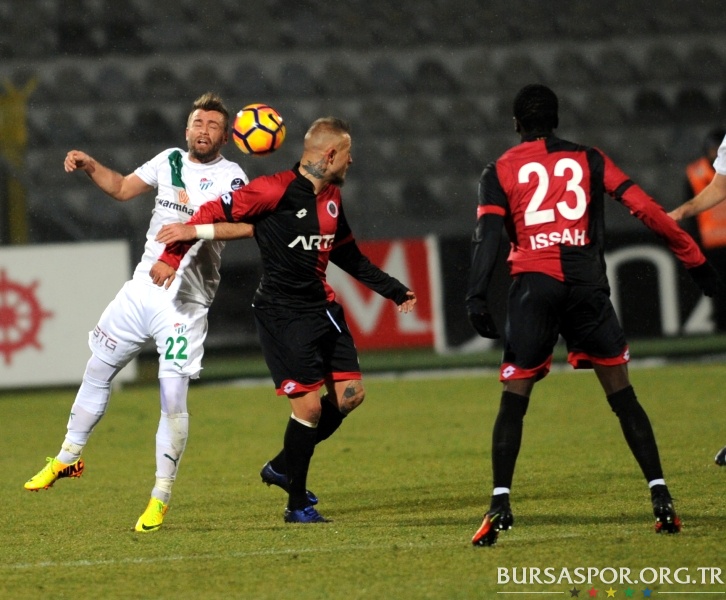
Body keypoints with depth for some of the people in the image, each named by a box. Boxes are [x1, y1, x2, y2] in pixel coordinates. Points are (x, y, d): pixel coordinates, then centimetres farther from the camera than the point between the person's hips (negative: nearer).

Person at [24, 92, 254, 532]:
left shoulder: (229, 177, -9)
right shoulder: (170, 160, 10)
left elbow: (247, 225, -28)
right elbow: (122, 188, 26)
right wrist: (90, 166, 10)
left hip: (185, 302, -6)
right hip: (141, 290, 6)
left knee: (173, 397, -12)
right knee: (98, 371, 15)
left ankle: (161, 499, -1)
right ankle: (69, 458, 34)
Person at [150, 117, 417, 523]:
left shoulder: (332, 197, 10)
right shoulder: (275, 191, -16)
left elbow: (349, 256, 23)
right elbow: (216, 212, -14)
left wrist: (395, 291, 25)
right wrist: (173, 257, -17)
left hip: (322, 307, 8)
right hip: (282, 313, -8)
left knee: (351, 394, 3)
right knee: (309, 405, -11)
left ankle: (284, 467, 21)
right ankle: (298, 504, 3)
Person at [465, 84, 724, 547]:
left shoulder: (500, 171, 10)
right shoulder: (589, 160, 13)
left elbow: (487, 235, -3)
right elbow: (645, 208, 8)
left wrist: (476, 297, -10)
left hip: (533, 288, -1)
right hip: (588, 287, 1)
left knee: (514, 400, 4)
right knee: (622, 395, 7)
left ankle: (500, 505, -6)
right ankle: (661, 497, 2)